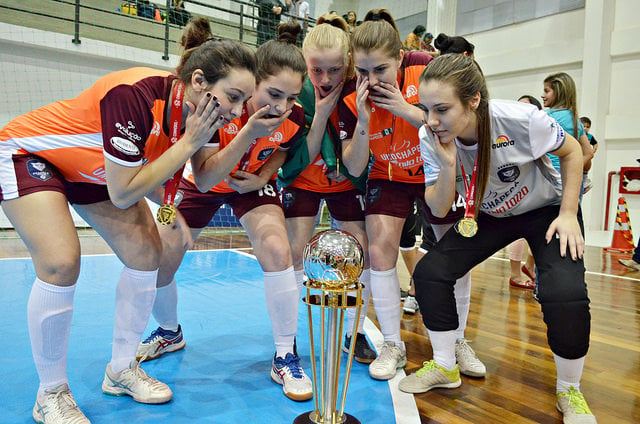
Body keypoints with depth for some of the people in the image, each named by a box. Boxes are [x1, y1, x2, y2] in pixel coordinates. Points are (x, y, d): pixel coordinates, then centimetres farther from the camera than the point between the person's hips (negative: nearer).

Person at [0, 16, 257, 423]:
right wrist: (188, 142, -33)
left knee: (146, 252, -3)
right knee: (60, 262, -25)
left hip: (93, 168, 7)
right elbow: (122, 193, -33)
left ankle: (122, 369, 14)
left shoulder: (198, 112, -16)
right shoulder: (134, 94, -38)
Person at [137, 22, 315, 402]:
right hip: (202, 182, 0)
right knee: (156, 262, -2)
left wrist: (264, 176, -19)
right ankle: (170, 333, 32)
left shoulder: (294, 118, -25)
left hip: (252, 184, 1)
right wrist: (248, 133, -44)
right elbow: (203, 179, -34)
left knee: (277, 250, -25)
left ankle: (286, 357, -7)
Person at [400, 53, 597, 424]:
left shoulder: (520, 119, -32)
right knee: (429, 271, -12)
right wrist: (448, 164, -34)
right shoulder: (431, 138, -21)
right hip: (488, 215, 4)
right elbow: (439, 209, -17)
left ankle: (570, 390, 4)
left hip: (547, 209, -3)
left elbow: (571, 151, -11)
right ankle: (445, 368, 10)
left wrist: (568, 214, -17)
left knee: (565, 292, -26)